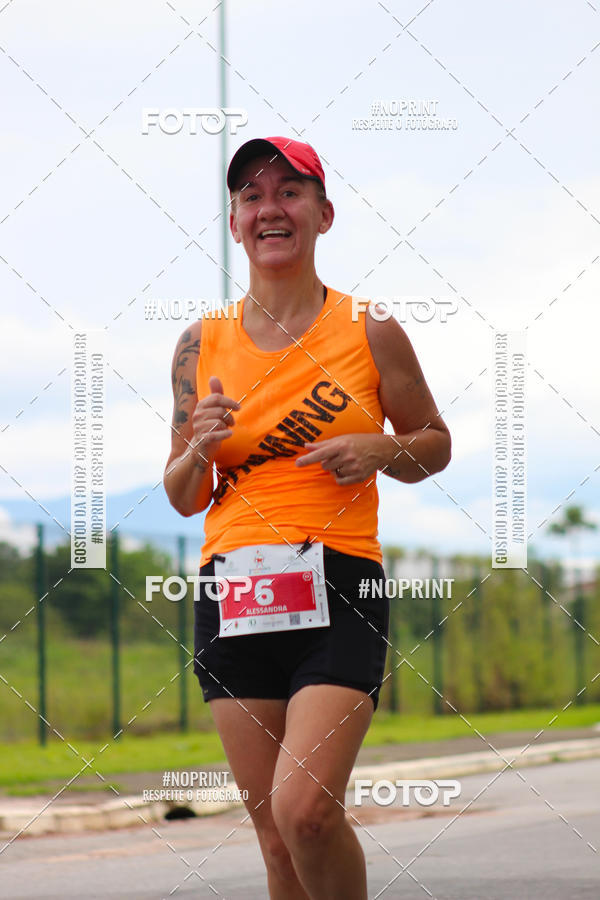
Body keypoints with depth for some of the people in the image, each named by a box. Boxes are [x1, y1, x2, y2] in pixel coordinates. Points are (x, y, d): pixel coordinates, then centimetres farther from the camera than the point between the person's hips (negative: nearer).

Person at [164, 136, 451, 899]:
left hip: (340, 584, -3)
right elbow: (183, 499, 15)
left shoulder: (370, 333, 4)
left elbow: (435, 444, 16)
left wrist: (382, 451, -5)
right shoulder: (202, 343, 10)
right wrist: (199, 449, -7)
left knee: (305, 807, -20)